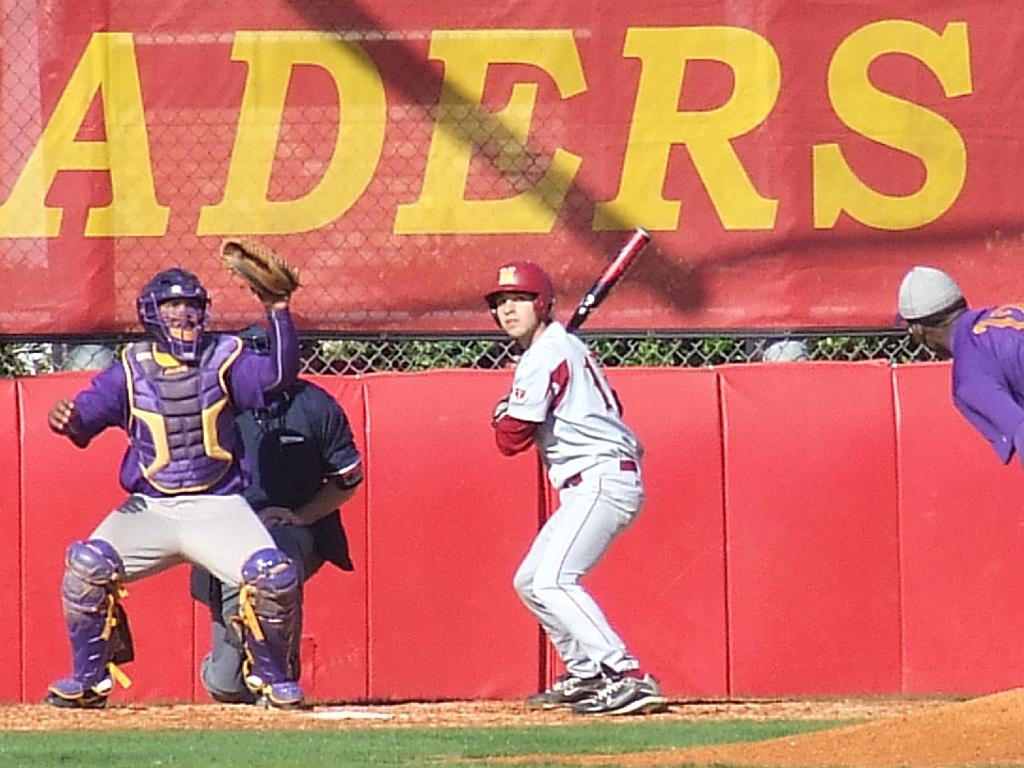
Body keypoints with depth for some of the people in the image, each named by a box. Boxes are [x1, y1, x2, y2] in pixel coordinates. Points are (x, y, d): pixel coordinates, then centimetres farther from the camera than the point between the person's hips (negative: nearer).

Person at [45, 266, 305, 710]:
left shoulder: (223, 360, 1)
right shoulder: (130, 370, 4)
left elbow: (279, 374, -14)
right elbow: (88, 413, -6)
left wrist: (277, 311, -23)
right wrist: (68, 419, -30)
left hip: (218, 507, -1)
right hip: (148, 509, 1)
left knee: (275, 576, -22)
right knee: (87, 567, -23)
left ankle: (272, 678, 4)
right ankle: (89, 680, -3)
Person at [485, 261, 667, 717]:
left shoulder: (544, 357, -12)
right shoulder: (568, 347, 19)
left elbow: (511, 439, -14)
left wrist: (502, 414, 10)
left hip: (601, 481, -11)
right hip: (588, 489, 11)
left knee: (553, 581, -22)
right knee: (530, 581, 18)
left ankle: (628, 679, -31)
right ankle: (586, 675, 23)